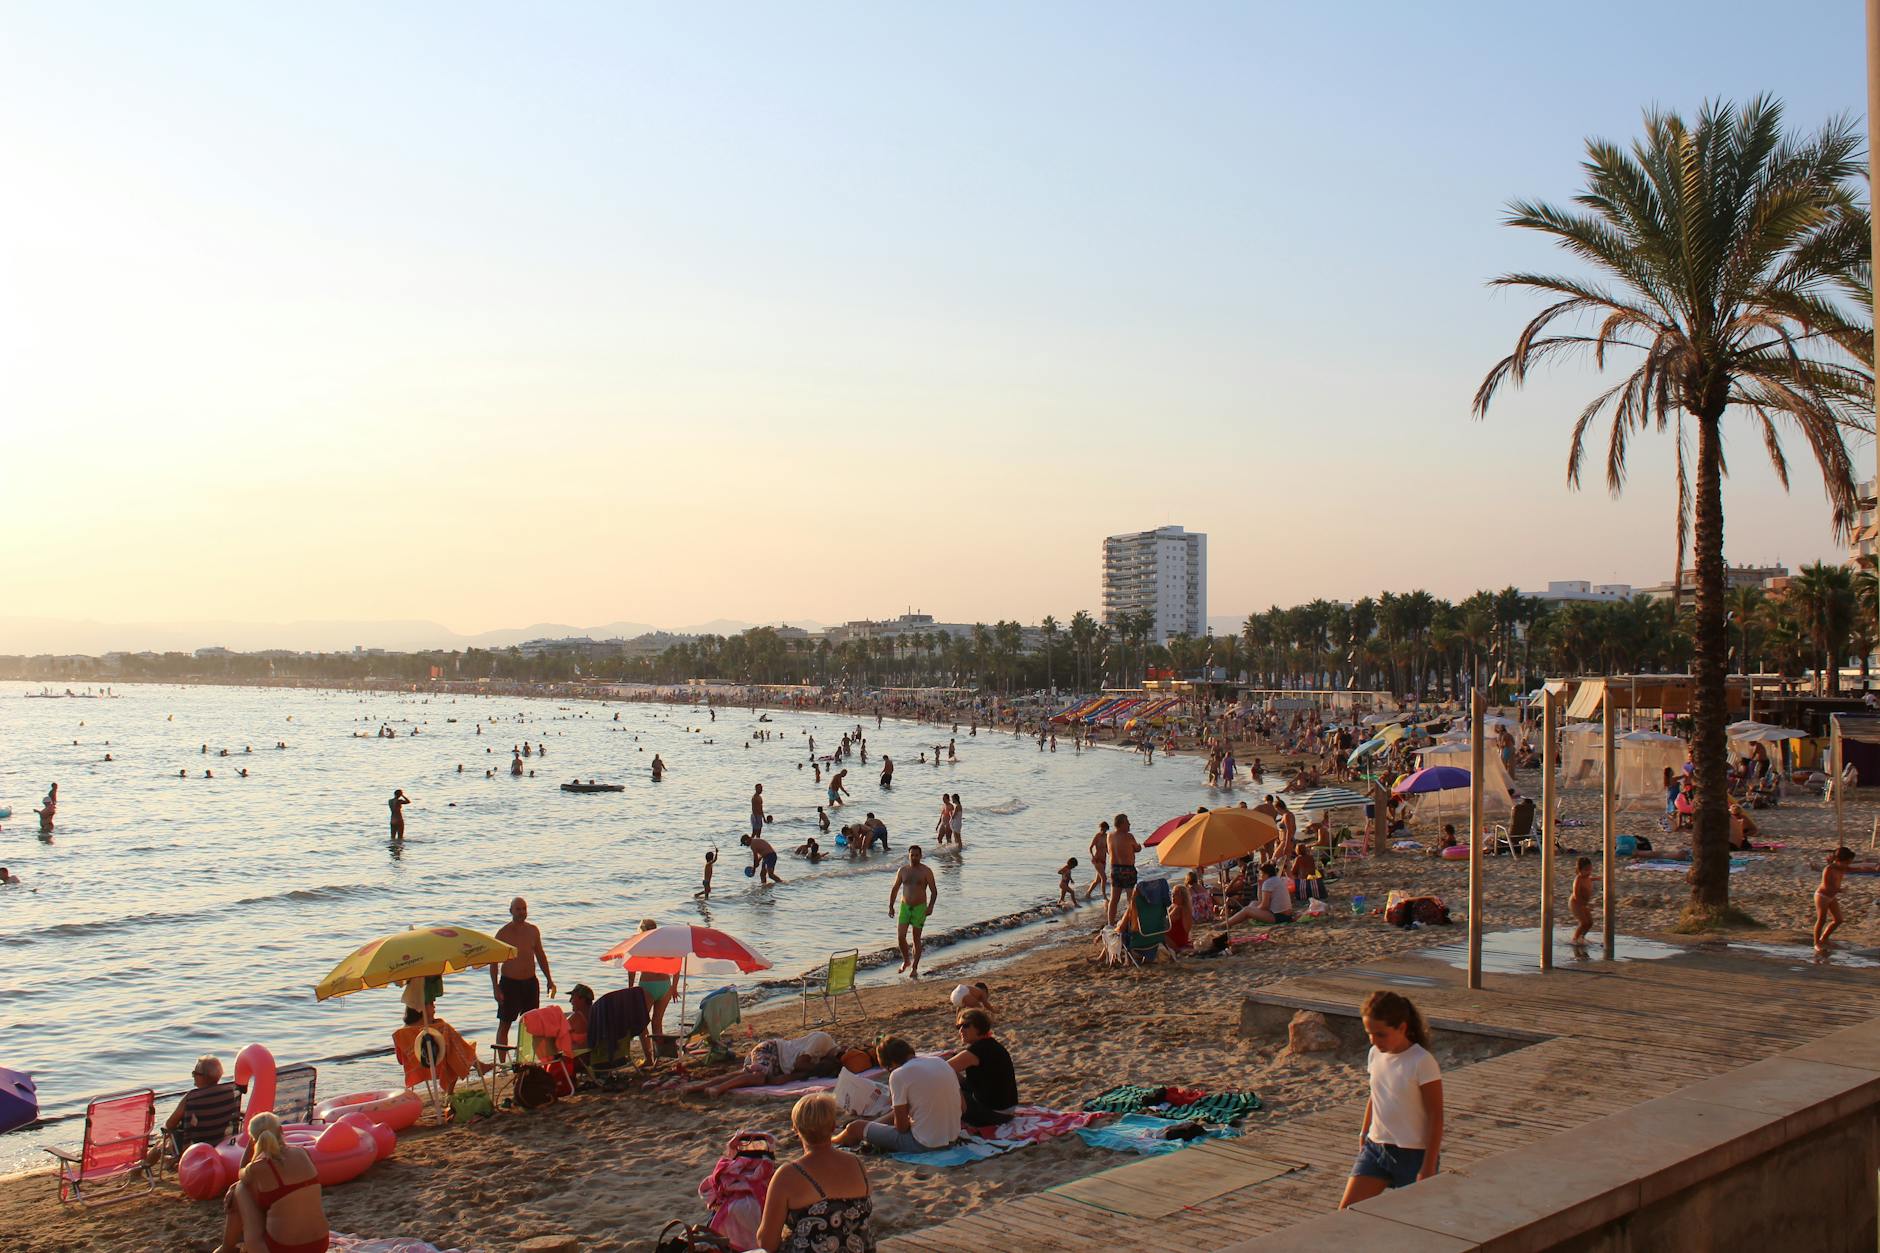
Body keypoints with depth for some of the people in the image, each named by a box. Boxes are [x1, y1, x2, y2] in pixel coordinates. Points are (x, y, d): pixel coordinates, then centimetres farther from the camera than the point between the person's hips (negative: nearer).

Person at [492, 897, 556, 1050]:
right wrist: (495, 988, -13)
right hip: (509, 983, -4)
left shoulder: (533, 930, 6)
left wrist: (549, 979, 12)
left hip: (530, 982, 4)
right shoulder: (503, 933, -7)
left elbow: (541, 955, 15)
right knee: (504, 1025, 0)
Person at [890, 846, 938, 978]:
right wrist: (890, 906, 5)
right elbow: (894, 889, 12)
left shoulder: (926, 871, -5)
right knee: (900, 937, -8)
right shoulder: (902, 870, 5)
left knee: (916, 939, 1)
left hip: (920, 908, -3)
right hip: (905, 907, 3)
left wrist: (930, 906, -21)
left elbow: (934, 891, -7)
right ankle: (906, 960, 16)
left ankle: (914, 968, 11)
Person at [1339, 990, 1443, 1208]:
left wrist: (1428, 1167, -15)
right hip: (1376, 1147, 6)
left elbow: (1435, 1117, -14)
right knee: (1347, 1211, -4)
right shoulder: (1376, 1055, 3)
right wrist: (1364, 1134, 18)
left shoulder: (1422, 1062, -17)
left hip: (1414, 1154, -6)